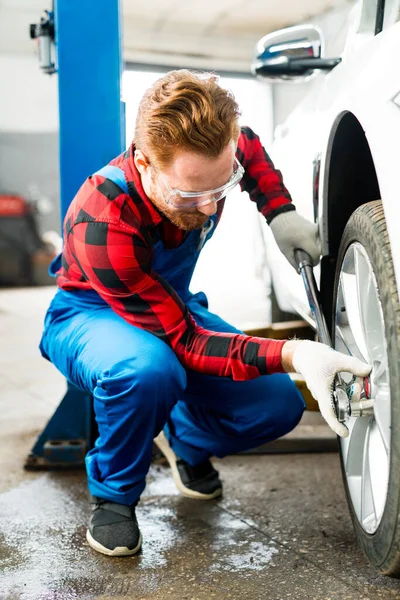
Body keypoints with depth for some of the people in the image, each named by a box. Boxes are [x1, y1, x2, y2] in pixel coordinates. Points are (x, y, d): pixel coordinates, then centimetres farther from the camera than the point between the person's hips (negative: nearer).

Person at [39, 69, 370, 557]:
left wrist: (280, 213, -11)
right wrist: (294, 355, -48)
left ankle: (184, 439, 19)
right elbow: (183, 342, -36)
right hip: (88, 316, -5)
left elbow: (250, 146, 6)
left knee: (278, 405, -14)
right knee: (148, 369, -42)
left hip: (174, 306, 6)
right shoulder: (102, 223, -39)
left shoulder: (204, 162, -22)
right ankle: (113, 498, -12)